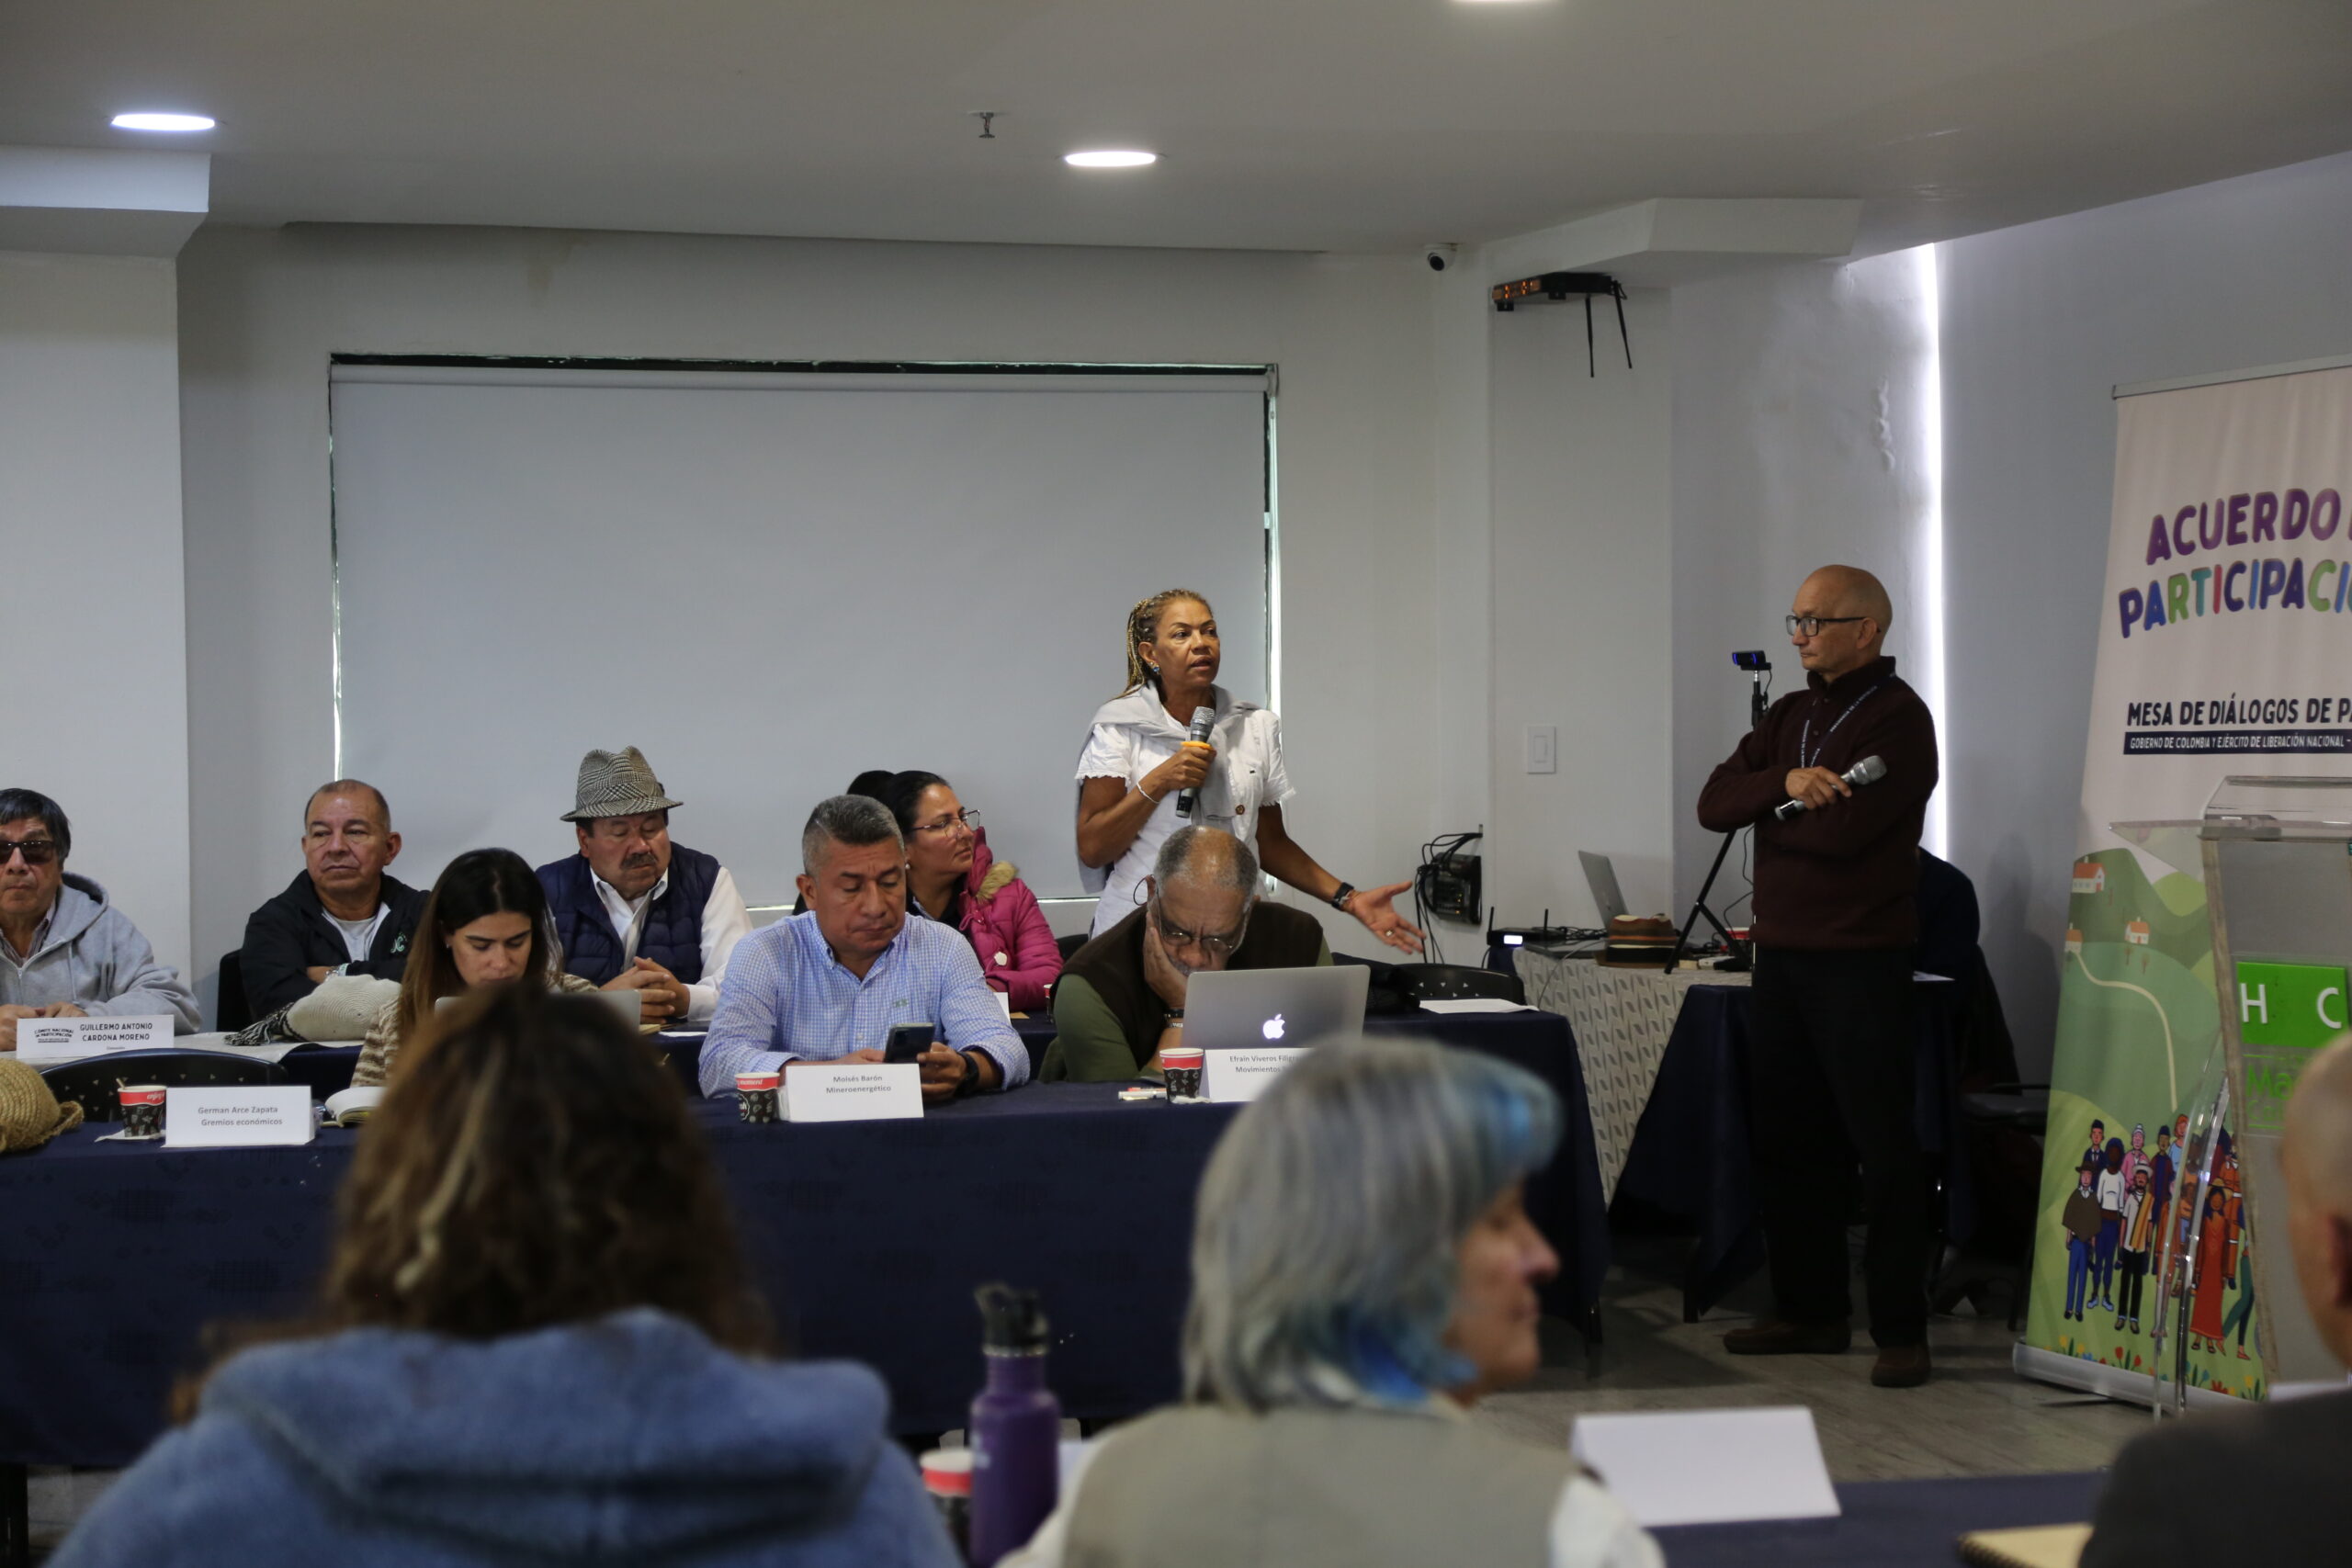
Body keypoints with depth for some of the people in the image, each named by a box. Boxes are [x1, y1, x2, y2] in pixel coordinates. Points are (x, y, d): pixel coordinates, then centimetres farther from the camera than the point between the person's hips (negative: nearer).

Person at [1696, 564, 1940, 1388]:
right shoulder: (1790, 716, 16)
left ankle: (1900, 1329, -1)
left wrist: (1764, 819, -3)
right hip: (1781, 955, 8)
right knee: (1788, 1139, 12)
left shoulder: (1898, 718, -8)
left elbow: (1839, 832, -20)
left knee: (1881, 1147, -5)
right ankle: (1808, 1309, 21)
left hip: (1860, 960, -8)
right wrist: (1784, 782, -14)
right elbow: (1714, 803, 4)